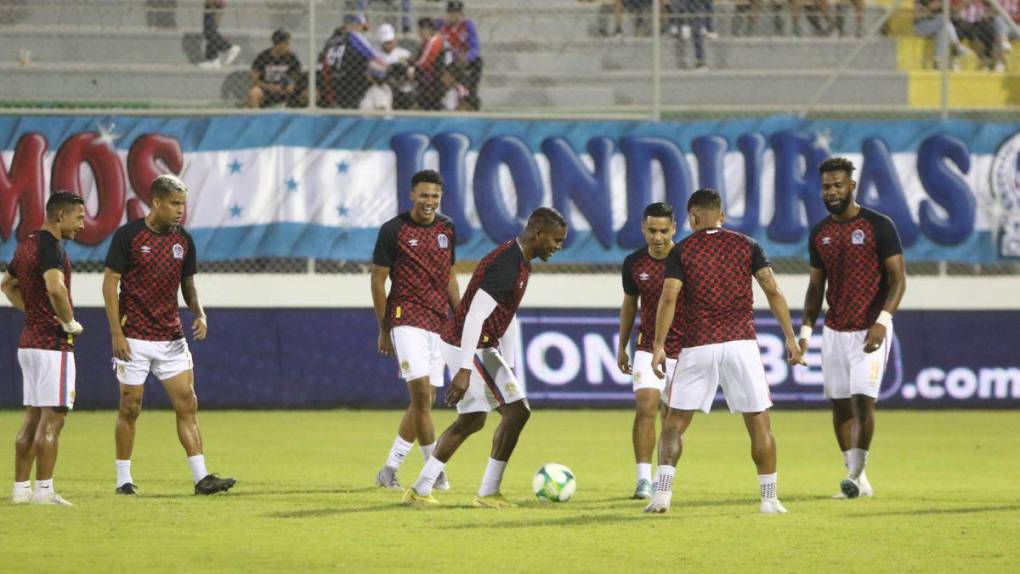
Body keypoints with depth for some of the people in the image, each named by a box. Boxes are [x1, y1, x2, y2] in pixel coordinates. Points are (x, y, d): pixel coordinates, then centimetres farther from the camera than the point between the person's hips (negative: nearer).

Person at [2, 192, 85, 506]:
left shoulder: (27, 245, 14)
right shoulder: (51, 247, -15)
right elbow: (55, 287, -32)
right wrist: (70, 322, -18)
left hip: (29, 340, 9)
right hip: (53, 343, -9)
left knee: (33, 418, 12)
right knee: (52, 419, -6)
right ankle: (44, 490, -7)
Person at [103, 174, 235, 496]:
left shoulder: (183, 240, 7)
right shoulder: (128, 235, -7)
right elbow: (110, 283, -6)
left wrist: (199, 313, -1)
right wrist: (116, 333, -12)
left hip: (171, 337, 4)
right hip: (134, 339, -4)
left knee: (187, 404, -3)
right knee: (130, 408, 1)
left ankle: (201, 477, -5)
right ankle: (123, 479, 12)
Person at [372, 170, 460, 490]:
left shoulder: (447, 229, 10)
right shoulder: (393, 230, -6)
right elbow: (378, 280, -2)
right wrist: (384, 330, -3)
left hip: (440, 325, 6)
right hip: (408, 320, -6)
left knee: (424, 401, 5)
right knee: (422, 394, -16)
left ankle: (390, 470, 15)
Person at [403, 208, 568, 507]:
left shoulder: (520, 263, 11)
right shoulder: (506, 265, -22)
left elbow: (508, 317, 19)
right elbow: (475, 317, -27)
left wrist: (508, 368, 20)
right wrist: (464, 370, -29)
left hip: (465, 346, 10)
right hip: (472, 349, -10)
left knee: (472, 420, 16)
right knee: (517, 411, -9)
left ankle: (420, 489, 20)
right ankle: (488, 492, -3)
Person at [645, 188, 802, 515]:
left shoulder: (682, 251, 4)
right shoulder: (747, 246, 7)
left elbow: (668, 298, -7)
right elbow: (772, 291, 0)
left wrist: (659, 346, -6)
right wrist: (790, 337, 2)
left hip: (698, 347, 0)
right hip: (741, 342, 1)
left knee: (675, 423, 8)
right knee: (759, 422, 7)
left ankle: (662, 493, -4)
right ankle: (769, 499, 5)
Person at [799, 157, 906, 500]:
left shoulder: (879, 226, -7)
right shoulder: (819, 234, 9)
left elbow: (898, 279, -8)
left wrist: (882, 321, -20)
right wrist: (805, 330, 7)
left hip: (870, 330, -5)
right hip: (834, 330, 5)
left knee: (863, 399, -15)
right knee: (839, 404, 4)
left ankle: (855, 473, -7)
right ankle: (858, 482, 11)